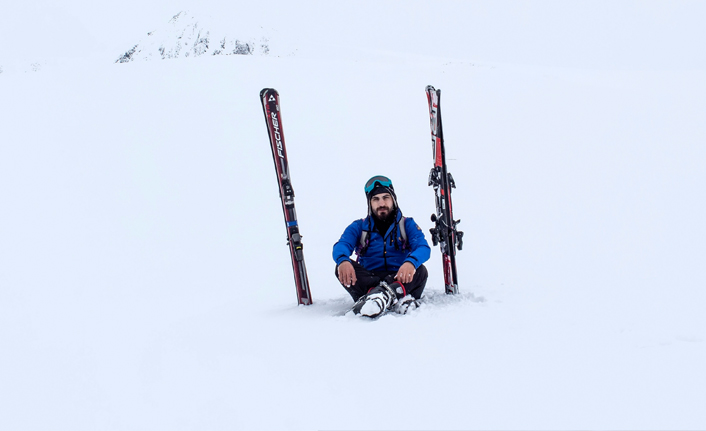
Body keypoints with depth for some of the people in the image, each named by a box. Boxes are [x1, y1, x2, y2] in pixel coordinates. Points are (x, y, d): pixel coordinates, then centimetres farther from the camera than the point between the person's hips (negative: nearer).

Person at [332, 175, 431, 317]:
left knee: (420, 271, -28)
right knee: (342, 268, -26)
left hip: (400, 279, 0)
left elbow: (423, 247, -6)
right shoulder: (359, 227, 14)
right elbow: (341, 245, -5)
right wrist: (343, 260, -32)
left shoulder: (407, 225, 12)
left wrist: (411, 262, -32)